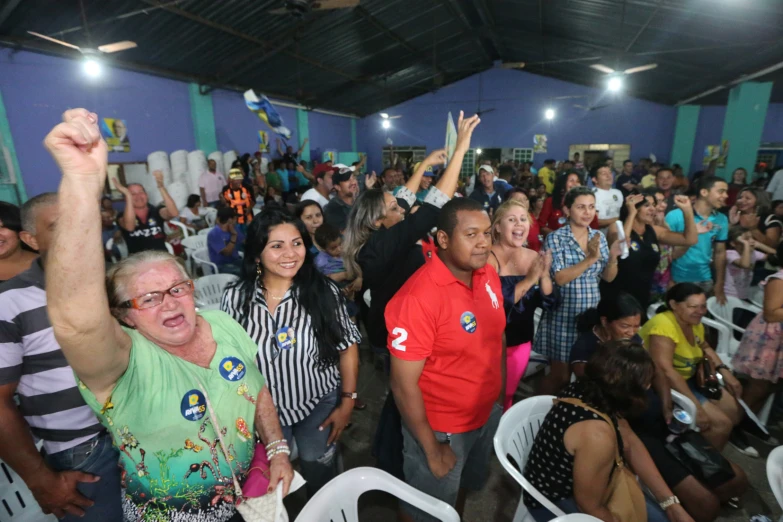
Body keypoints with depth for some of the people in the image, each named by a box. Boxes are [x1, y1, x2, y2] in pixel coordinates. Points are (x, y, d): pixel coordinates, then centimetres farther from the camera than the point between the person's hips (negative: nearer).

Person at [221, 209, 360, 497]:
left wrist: (347, 402, -9)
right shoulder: (235, 297, -15)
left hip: (319, 405, -1)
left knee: (321, 479, 20)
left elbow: (347, 347, -9)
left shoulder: (324, 291, -19)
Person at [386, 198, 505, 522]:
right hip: (440, 428, -6)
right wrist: (432, 450, -16)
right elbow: (403, 385, -25)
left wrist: (503, 396, 9)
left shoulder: (489, 276, -8)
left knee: (462, 490, 32)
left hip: (487, 415, 6)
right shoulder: (419, 298, -30)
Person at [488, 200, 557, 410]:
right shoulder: (489, 257, -17)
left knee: (508, 396, 23)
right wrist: (530, 279, -27)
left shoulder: (534, 257, 0)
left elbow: (549, 304, -1)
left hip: (522, 342, 5)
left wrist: (544, 275, -18)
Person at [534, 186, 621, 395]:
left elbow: (608, 277, 6)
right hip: (564, 316, -5)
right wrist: (590, 259, -27)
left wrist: (613, 257, -13)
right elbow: (559, 278, -19)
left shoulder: (599, 237, 6)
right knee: (559, 375, 6)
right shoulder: (555, 238, -11)